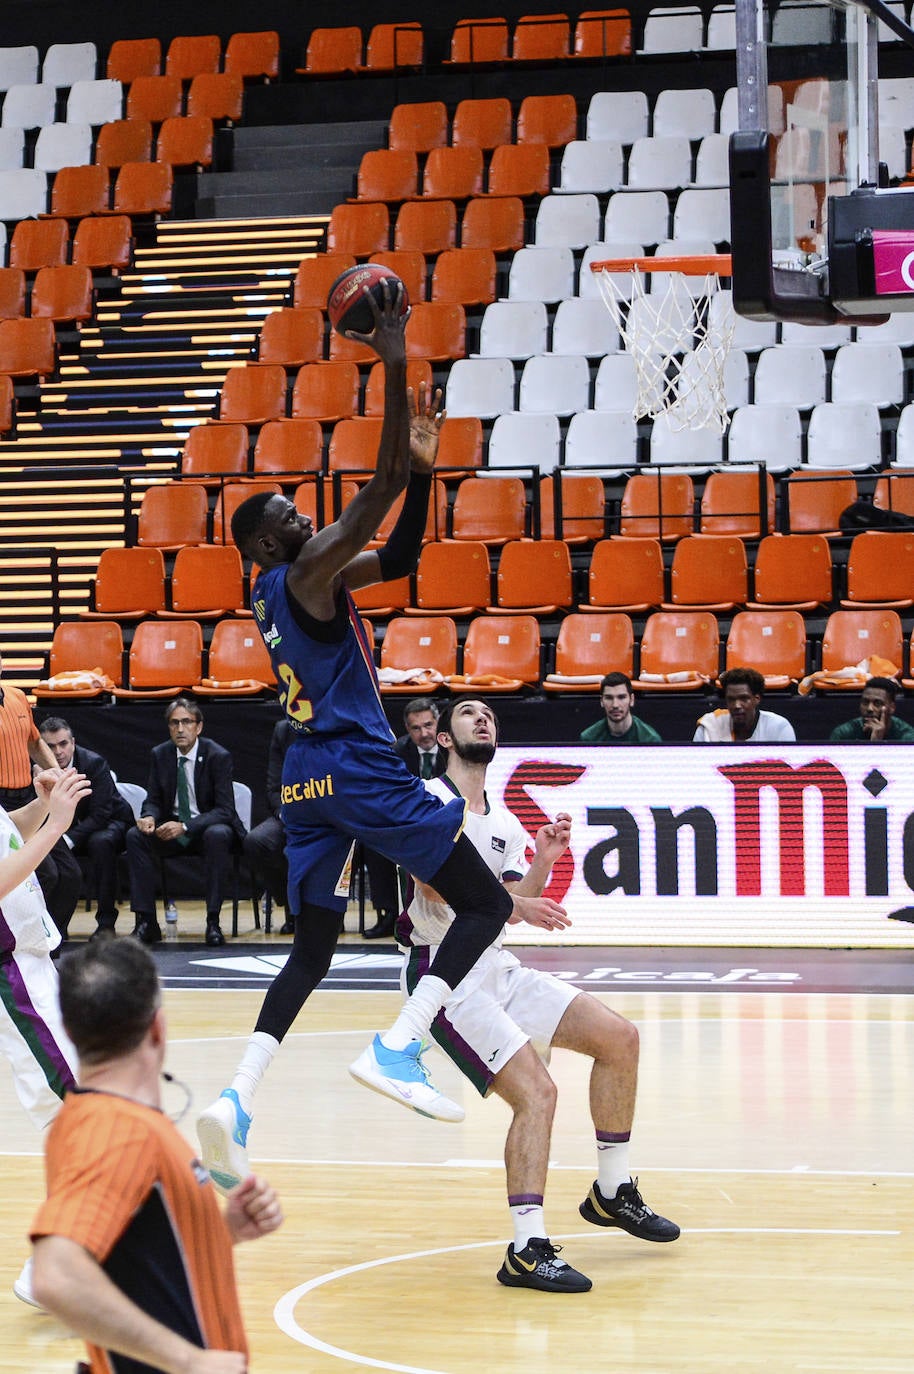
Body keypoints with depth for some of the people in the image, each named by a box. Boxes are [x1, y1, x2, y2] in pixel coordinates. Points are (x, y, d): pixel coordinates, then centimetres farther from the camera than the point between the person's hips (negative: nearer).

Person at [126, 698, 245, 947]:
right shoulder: (160, 755, 1)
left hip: (209, 828, -4)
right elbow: (153, 800, 6)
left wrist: (185, 827, -31)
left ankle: (213, 922, -32)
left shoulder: (218, 756, -13)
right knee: (135, 835, -22)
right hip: (171, 830, 4)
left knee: (217, 834, -38)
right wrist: (149, 817, -20)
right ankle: (146, 922, -21)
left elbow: (225, 809, -18)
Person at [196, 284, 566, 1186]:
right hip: (358, 772, -9)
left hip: (309, 782, 9)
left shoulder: (287, 587, 19)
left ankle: (238, 1097, -7)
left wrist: (422, 464, 12)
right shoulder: (306, 573, -8)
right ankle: (397, 1048, -18)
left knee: (312, 949, 11)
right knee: (486, 905, -2)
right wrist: (394, 368, -18)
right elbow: (381, 489, -17)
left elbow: (399, 557, 23)